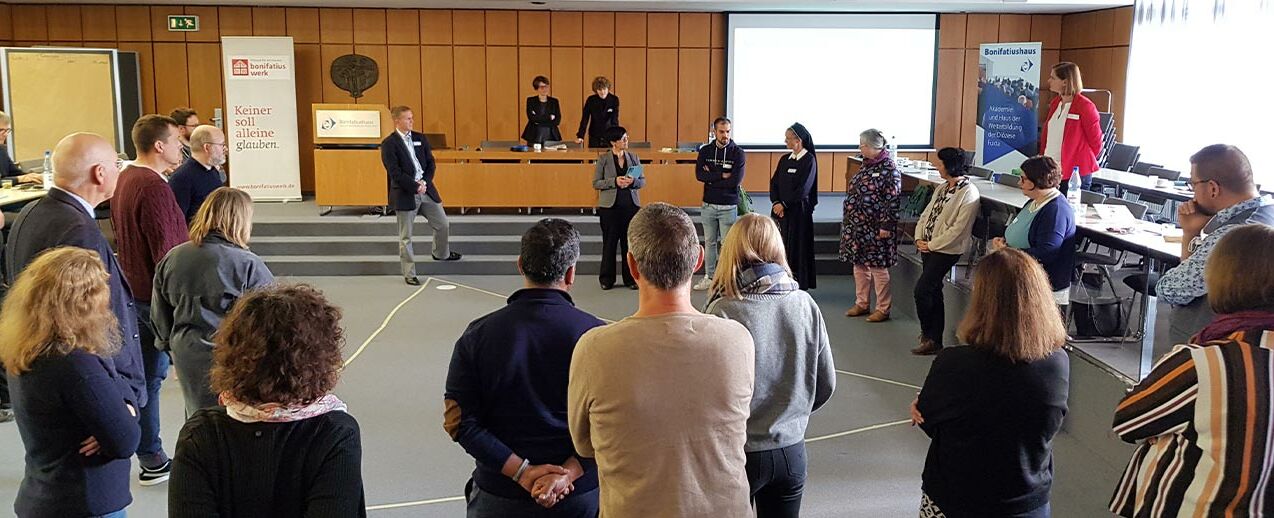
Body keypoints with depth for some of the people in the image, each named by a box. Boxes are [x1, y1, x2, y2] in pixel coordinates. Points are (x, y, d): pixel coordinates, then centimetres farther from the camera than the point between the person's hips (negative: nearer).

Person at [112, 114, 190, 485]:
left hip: (135, 293, 9)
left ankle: (151, 459, 21)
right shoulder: (154, 188, -21)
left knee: (148, 375, 13)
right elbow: (167, 252, -22)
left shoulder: (124, 180, 9)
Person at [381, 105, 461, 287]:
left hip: (426, 190, 6)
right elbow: (395, 173, -15)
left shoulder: (420, 138, 8)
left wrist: (425, 182, -8)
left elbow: (430, 162, 8)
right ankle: (409, 274, 14)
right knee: (405, 237, 4)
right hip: (405, 194, -6)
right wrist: (415, 187, -16)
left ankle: (441, 254, 42)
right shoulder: (389, 144, -10)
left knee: (443, 225, 15)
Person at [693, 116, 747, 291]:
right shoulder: (705, 151, 5)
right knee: (709, 242, 11)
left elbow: (736, 180, -16)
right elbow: (699, 174, -8)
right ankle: (709, 277, 20)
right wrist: (721, 175, -15)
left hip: (728, 206, -3)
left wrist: (711, 178, -9)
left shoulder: (738, 153, -5)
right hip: (708, 205, 3)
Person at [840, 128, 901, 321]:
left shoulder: (888, 168, -14)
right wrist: (849, 222, 18)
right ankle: (862, 303, 26)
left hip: (875, 229, -8)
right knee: (859, 265, 14)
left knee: (878, 267, 0)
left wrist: (886, 226, -18)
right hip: (857, 226, 8)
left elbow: (893, 200, -16)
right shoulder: (867, 166, 11)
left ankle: (883, 309, 10)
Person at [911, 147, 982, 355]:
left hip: (947, 250, -8)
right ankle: (934, 340, 19)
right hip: (928, 247, 8)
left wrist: (932, 245, -15)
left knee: (922, 289, -12)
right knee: (934, 292, 11)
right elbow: (926, 214, 14)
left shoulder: (969, 193, -14)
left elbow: (958, 228, -18)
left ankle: (928, 336, 5)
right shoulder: (942, 188, 13)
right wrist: (919, 238, -2)